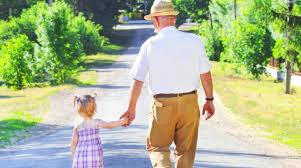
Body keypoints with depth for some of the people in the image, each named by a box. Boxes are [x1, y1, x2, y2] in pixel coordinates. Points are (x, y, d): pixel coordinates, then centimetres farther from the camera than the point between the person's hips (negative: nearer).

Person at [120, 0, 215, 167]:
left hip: (163, 104, -2)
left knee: (157, 147, 11)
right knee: (186, 149, 14)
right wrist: (209, 100, 14)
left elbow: (138, 80, -1)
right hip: (190, 103, 2)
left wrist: (131, 108, 10)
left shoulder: (150, 45, -5)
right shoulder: (194, 40, -2)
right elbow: (205, 74, 1)